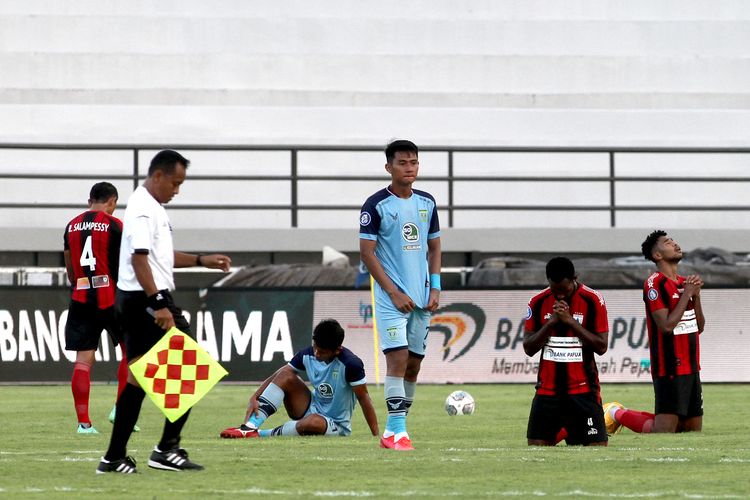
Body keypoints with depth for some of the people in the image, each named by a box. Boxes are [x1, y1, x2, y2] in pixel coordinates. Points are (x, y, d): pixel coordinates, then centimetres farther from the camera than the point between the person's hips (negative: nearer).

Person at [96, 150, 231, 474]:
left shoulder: (150, 206, 19)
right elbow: (139, 258, -22)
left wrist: (201, 261, 24)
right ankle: (167, 449, -5)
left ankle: (115, 457, 8)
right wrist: (158, 304, -26)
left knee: (138, 374, 9)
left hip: (133, 301, 10)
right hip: (147, 300, -10)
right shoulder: (143, 209, -14)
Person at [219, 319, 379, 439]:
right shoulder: (307, 355, -9)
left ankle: (263, 434, -21)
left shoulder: (350, 364, -24)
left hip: (336, 426, -5)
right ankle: (250, 427, -26)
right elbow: (277, 376, -4)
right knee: (286, 375, -17)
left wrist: (376, 436, -19)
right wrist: (254, 398, -18)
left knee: (313, 422, -42)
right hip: (312, 409, 5)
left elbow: (364, 398, -19)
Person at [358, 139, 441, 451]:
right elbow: (366, 252, -9)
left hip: (422, 297, 6)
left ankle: (393, 431, 14)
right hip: (391, 296, -6)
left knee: (414, 364, 6)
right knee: (398, 358, -16)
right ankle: (397, 431, -17)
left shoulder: (427, 203, 10)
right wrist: (394, 293, -13)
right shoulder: (376, 205, -7)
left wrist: (435, 288, 4)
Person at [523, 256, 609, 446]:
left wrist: (570, 320, -16)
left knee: (597, 445, -8)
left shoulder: (593, 300, -5)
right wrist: (551, 322, -12)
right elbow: (529, 348, 2)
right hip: (547, 388, 3)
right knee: (536, 445, -4)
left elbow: (601, 346, -8)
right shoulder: (538, 302, 3)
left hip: (583, 388, -2)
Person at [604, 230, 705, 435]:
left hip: (691, 367, 8)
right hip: (669, 370, -8)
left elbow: (699, 326, 14)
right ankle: (618, 414, 11)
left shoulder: (685, 282, 14)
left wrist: (696, 295, 1)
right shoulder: (654, 284, -11)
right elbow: (666, 325, -20)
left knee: (694, 429, 8)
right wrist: (686, 294, -14)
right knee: (663, 431, -13)